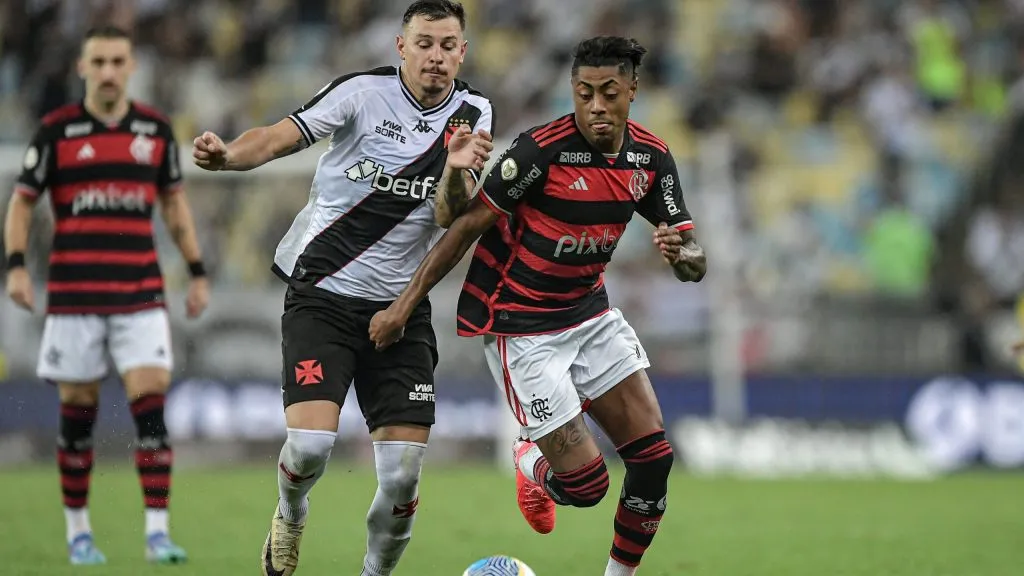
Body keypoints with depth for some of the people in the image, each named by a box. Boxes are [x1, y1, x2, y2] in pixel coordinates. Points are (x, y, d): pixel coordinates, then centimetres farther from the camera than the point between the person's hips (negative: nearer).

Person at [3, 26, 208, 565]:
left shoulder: (155, 129, 7)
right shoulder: (57, 130, 0)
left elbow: (175, 204, 17)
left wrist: (197, 273, 13)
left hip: (141, 294, 1)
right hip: (73, 294, -1)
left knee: (151, 407, -9)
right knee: (78, 413, 4)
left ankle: (158, 532, -9)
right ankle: (77, 531, 16)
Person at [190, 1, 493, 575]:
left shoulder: (473, 114, 2)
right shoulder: (363, 92, -8)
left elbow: (447, 216, -7)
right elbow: (278, 138, -16)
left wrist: (458, 171, -28)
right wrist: (228, 155, -37)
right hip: (323, 295, -3)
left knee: (403, 476, -5)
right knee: (311, 442, -19)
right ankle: (290, 517, 15)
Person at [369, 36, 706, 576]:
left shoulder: (651, 156, -4)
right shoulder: (541, 149, -22)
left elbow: (694, 262, -1)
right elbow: (469, 225, -15)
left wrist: (681, 253, -26)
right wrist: (404, 305, -15)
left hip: (590, 313, 6)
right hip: (519, 325, -6)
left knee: (654, 457, -7)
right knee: (586, 484, -10)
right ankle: (532, 464, 26)